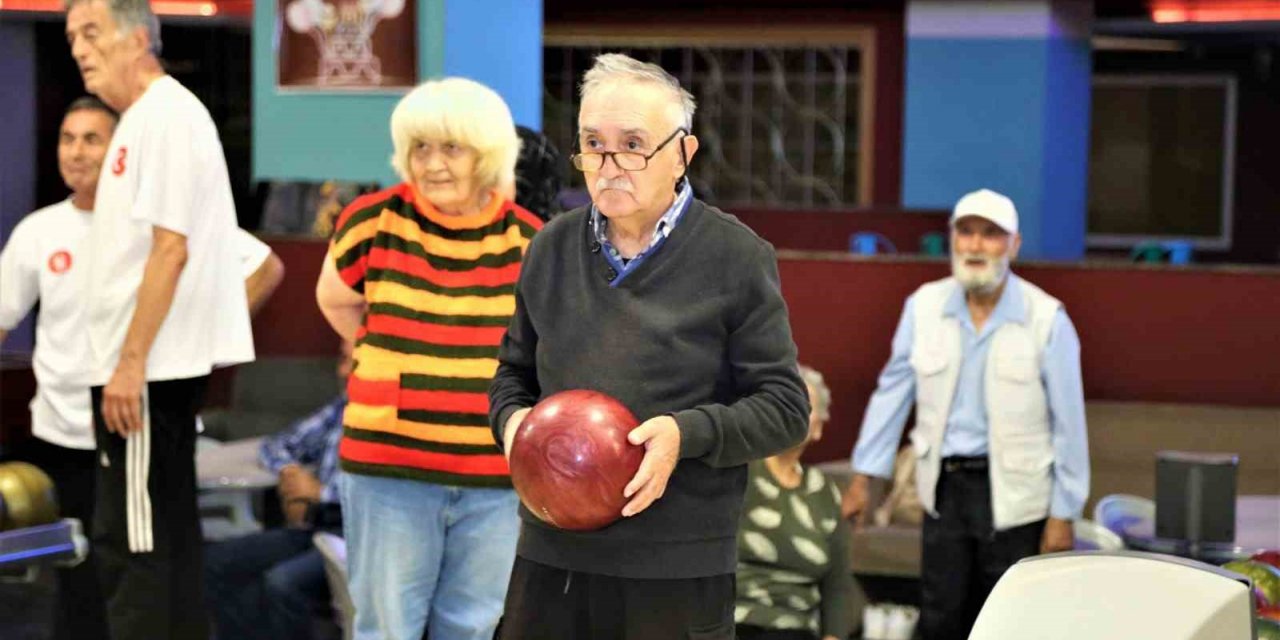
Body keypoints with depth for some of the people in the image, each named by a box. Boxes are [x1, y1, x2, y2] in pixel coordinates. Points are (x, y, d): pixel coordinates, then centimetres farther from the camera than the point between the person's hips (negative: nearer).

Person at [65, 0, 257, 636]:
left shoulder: (166, 116, -13)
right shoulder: (142, 119, 17)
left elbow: (170, 249, -20)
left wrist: (130, 362, -21)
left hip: (147, 369, -10)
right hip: (150, 366, 10)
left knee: (131, 541, -7)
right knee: (163, 536, 14)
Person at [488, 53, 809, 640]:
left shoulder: (737, 256, -4)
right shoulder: (553, 246, 9)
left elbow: (784, 407, -3)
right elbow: (514, 371, 21)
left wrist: (689, 433, -19)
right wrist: (512, 418, -2)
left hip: (678, 573, -4)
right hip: (551, 559, 4)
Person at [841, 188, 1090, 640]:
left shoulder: (1046, 319, -10)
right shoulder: (924, 305, 0)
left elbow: (1068, 422, -6)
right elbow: (892, 392, 6)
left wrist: (1064, 514, -6)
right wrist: (863, 478, 6)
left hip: (1014, 491, -3)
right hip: (945, 485, 3)